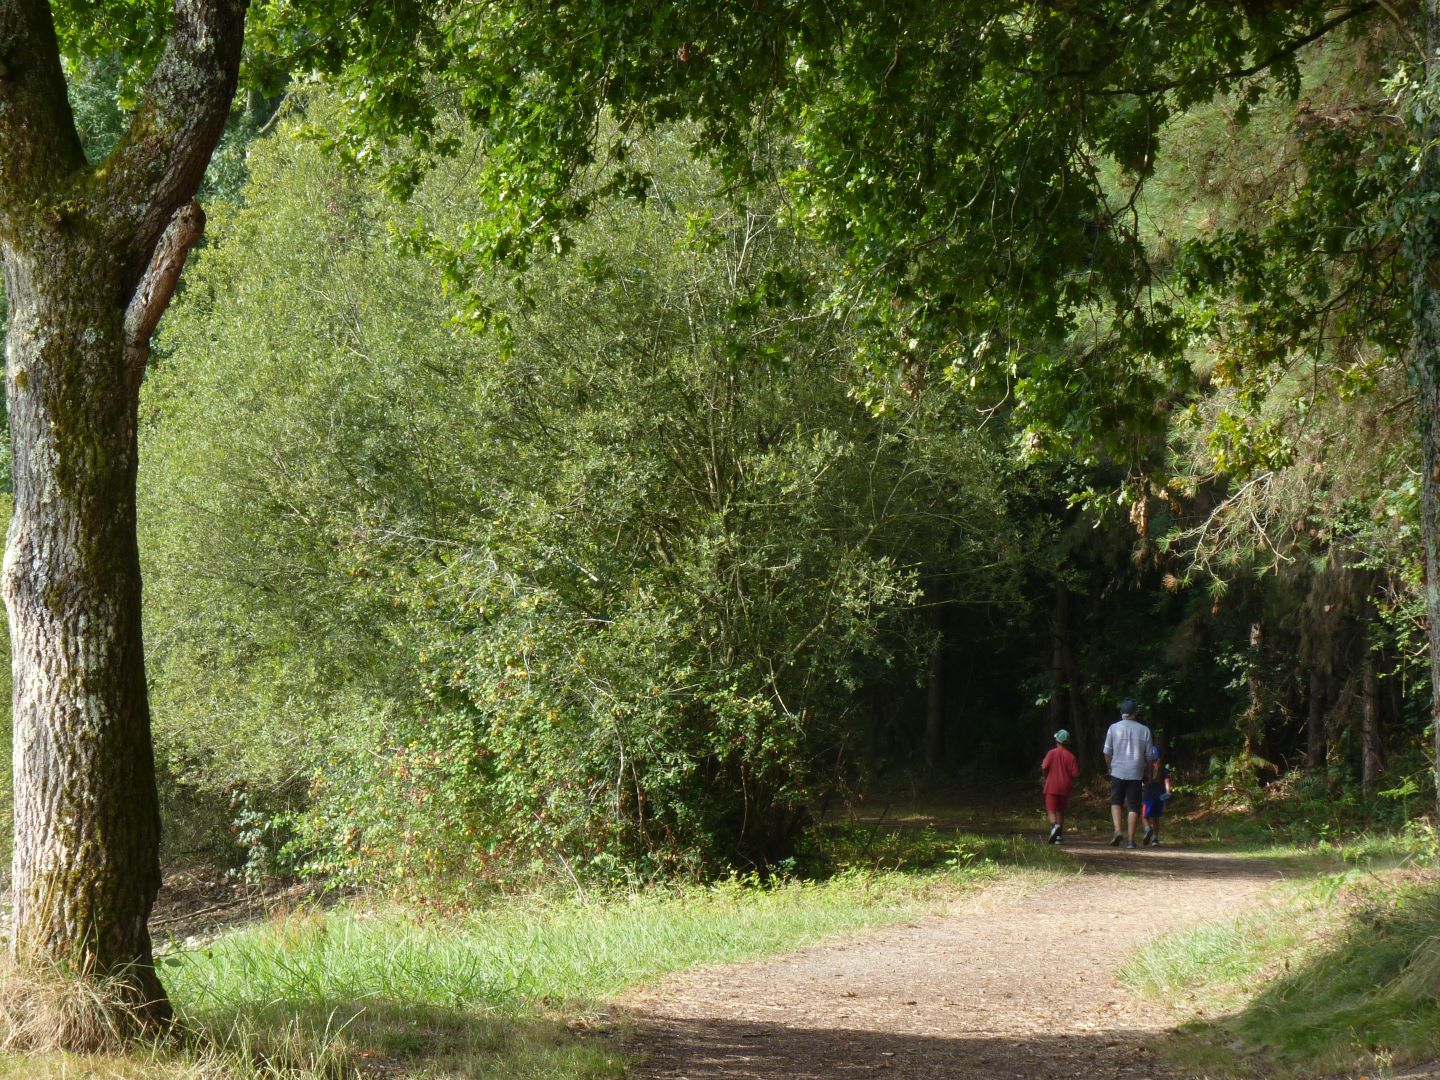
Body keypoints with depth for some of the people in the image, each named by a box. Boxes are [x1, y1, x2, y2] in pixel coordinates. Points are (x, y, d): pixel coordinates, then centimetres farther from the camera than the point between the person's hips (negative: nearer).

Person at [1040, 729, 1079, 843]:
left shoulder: (1052, 753, -5)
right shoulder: (1070, 756, -2)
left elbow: (1044, 767, -13)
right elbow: (1075, 773, -5)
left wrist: (1046, 778, 7)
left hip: (1052, 787, -2)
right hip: (1065, 788, 2)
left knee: (1051, 810, 0)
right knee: (1060, 811, 14)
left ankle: (1054, 825, -30)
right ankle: (1058, 836, 16)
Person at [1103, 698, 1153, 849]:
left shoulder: (1114, 728, -2)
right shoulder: (1144, 730, 2)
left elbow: (1107, 752, 2)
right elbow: (1149, 756, 5)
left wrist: (1110, 768, 18)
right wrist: (1146, 773, 19)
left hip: (1118, 773, 0)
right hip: (1136, 774, 0)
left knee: (1115, 802, 12)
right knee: (1133, 807, 4)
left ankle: (1117, 830, -9)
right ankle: (1130, 839, 0)